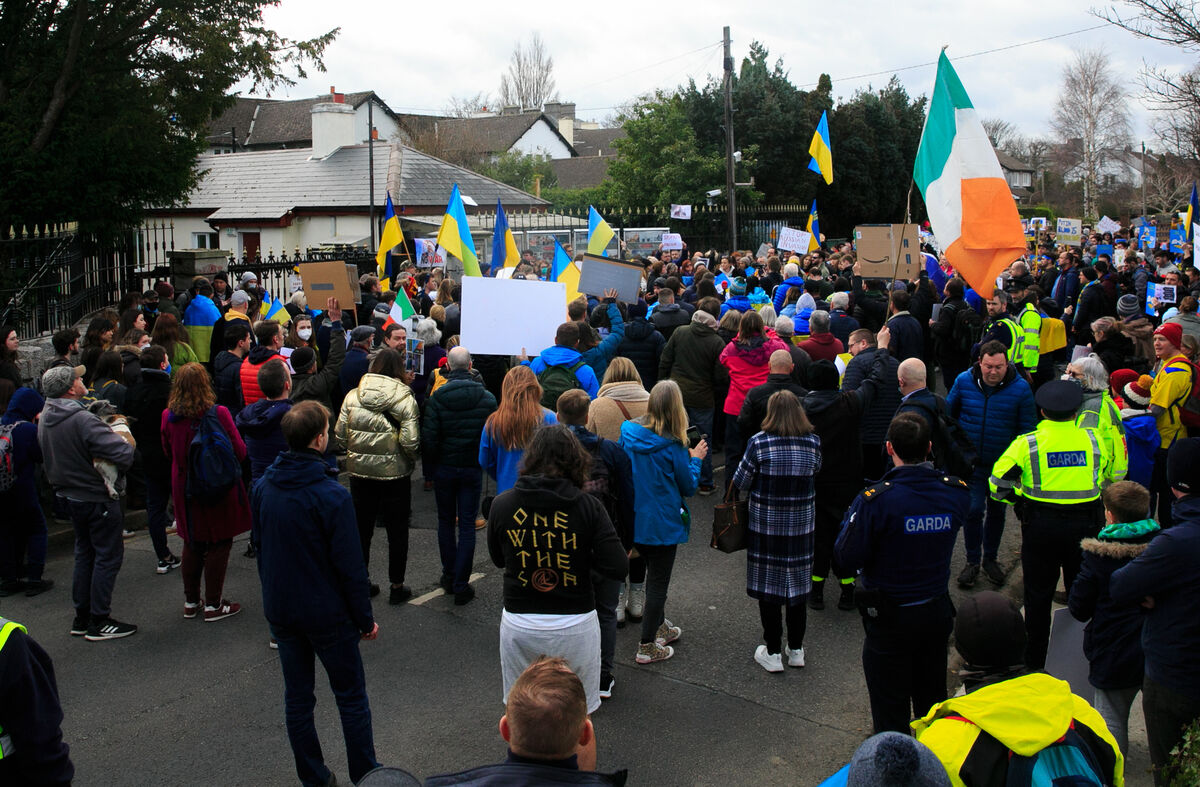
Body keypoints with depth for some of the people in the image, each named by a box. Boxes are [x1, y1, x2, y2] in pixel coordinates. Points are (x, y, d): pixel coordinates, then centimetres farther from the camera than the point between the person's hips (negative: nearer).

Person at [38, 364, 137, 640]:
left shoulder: (45, 418, 3)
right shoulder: (82, 420, -26)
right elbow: (124, 454, -31)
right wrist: (122, 438, -11)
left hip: (70, 496, 9)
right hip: (97, 498, -9)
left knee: (85, 553, 20)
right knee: (108, 555, 2)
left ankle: (82, 618, 27)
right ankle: (99, 622, 7)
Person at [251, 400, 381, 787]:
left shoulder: (262, 487, -3)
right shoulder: (331, 495, -22)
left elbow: (259, 547, 9)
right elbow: (350, 566, -18)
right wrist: (365, 619, -8)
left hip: (280, 610, 6)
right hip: (327, 614, -5)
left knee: (297, 696, 15)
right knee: (351, 696, 10)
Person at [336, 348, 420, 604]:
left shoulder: (352, 396, -1)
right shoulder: (405, 399, -11)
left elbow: (340, 435, 1)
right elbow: (410, 442, -17)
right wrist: (412, 459, 3)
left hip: (359, 471, 3)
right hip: (394, 473, -3)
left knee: (362, 528, 16)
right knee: (397, 530, 11)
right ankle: (397, 587, 18)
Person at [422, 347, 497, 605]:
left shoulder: (436, 398, -10)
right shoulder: (487, 398, -8)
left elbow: (428, 438, -10)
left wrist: (430, 469, 2)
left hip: (444, 469, 0)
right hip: (472, 470, 0)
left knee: (446, 521, 17)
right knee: (467, 525, 4)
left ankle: (449, 575, 24)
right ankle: (461, 585, 4)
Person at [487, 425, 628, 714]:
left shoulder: (501, 505, -5)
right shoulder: (588, 507, -11)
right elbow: (618, 568, -14)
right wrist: (582, 556, 2)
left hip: (518, 625, 2)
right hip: (575, 625, -1)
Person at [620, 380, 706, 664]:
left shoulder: (628, 434, -6)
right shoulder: (672, 446, -20)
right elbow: (688, 487, -9)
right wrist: (695, 458, 7)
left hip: (633, 520, 6)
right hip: (662, 524, -6)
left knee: (654, 573, 25)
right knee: (659, 581, 8)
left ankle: (660, 626, 42)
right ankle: (647, 646, 15)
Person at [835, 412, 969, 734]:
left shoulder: (876, 500, -26)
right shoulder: (957, 493, -10)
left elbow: (847, 558, -20)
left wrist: (851, 517, -4)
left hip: (890, 620, -5)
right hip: (938, 611, 5)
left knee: (891, 710, 13)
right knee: (932, 701, 24)